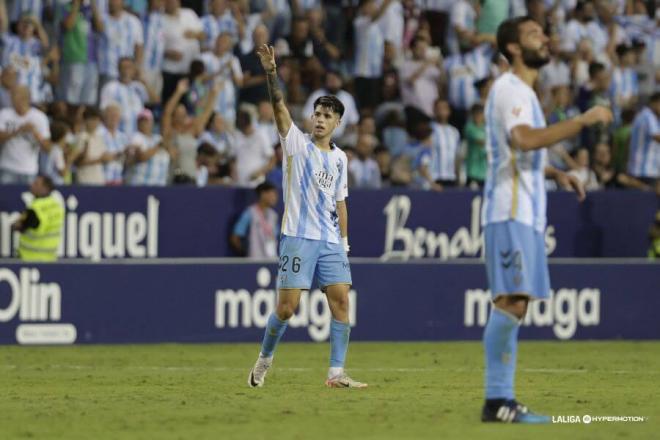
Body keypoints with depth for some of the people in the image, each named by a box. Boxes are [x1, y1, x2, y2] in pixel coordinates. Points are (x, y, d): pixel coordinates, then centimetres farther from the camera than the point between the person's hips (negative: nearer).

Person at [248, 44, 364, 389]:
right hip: (298, 238, -4)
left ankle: (336, 373, -4)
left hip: (331, 241, 4)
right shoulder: (298, 143, 1)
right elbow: (279, 106, -14)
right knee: (287, 307, -6)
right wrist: (271, 73, -29)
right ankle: (264, 360, 17)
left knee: (341, 301, -6)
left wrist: (344, 241, 14)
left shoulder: (339, 158, 14)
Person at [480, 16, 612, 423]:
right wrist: (582, 121, -27)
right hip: (511, 213, -10)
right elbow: (525, 139, -29)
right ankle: (497, 401, -18)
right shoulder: (510, 89, -10)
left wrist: (554, 172, 18)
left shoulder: (521, 92, 22)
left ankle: (503, 401, 9)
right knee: (511, 302, -16)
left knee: (514, 305, 8)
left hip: (526, 214, 10)